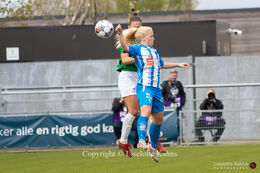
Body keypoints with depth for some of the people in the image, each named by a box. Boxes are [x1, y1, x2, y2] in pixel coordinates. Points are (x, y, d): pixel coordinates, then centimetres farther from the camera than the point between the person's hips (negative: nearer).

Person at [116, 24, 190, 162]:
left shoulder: (154, 51, 22)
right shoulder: (138, 49, -1)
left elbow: (162, 64, 39)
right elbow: (125, 47, -21)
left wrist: (178, 65, 41)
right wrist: (120, 34, -38)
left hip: (156, 89, 8)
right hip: (144, 87, -8)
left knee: (159, 119, 13)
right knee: (146, 110, -31)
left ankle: (153, 147, 29)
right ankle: (141, 140, -42)